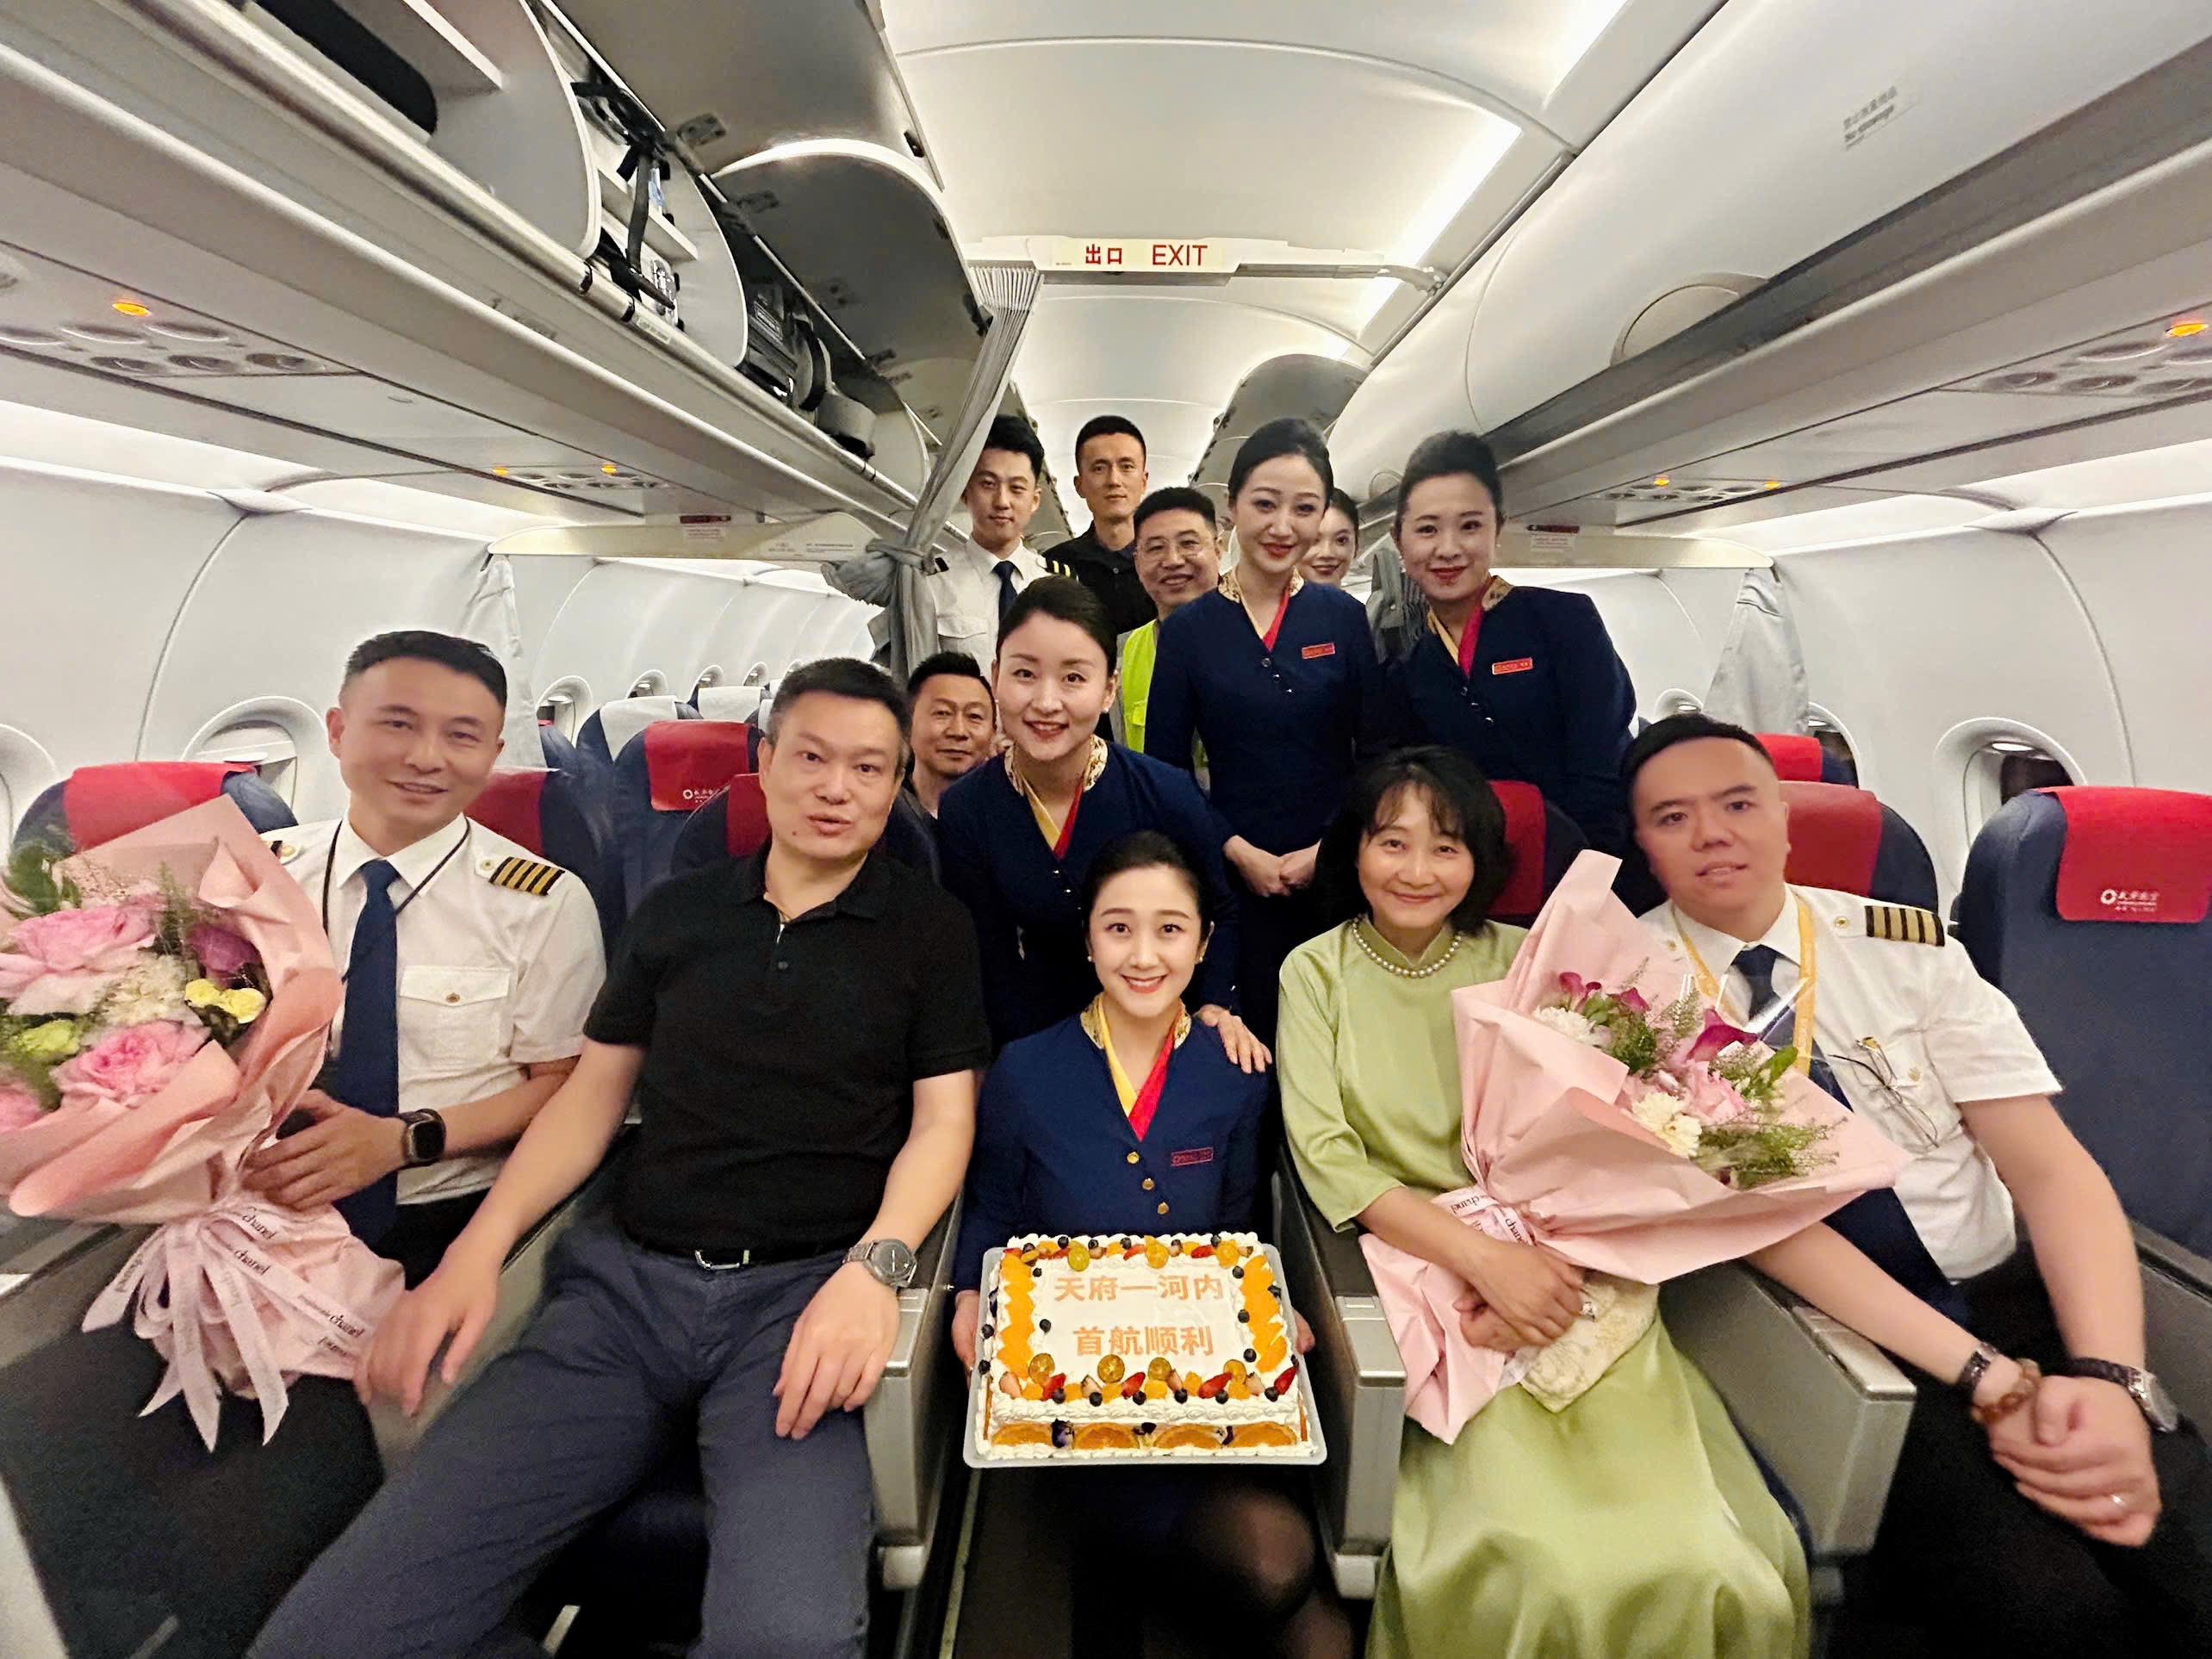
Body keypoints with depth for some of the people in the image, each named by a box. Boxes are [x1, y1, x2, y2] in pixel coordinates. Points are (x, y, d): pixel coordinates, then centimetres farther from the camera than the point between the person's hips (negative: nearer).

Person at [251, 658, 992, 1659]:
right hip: (628, 1278, 4)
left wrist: (876, 1266, -17)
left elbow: (944, 1121, 0)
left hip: (802, 1292, -3)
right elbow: (593, 1091, 15)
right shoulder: (676, 912, 14)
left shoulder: (931, 930, 4)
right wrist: (476, 1249, 1)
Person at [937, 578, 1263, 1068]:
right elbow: (994, 964, -7)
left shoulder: (1167, 794, -18)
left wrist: (1216, 1006, -12)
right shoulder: (963, 813, -15)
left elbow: (1221, 911, -2)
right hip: (1038, 1043, 1)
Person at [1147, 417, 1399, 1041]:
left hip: (1338, 873, 1)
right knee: (1251, 1041, 8)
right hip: (1236, 880, -1)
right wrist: (1239, 851, -9)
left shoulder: (1345, 620, 2)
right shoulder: (1188, 629, -1)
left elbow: (1380, 754, 3)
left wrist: (1329, 849, -9)